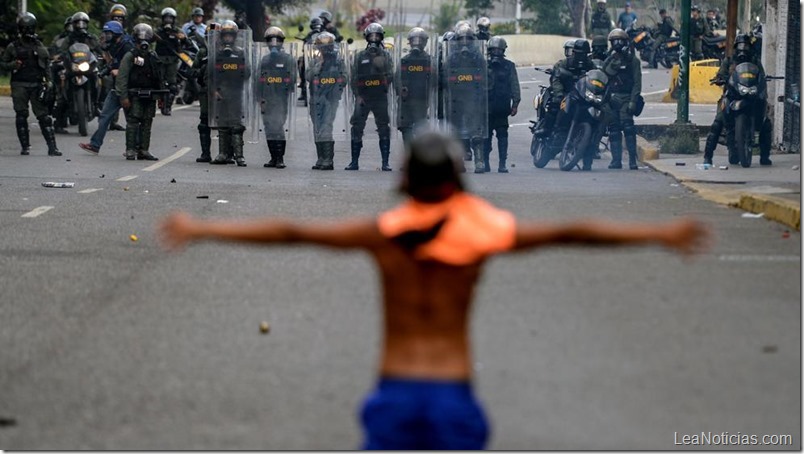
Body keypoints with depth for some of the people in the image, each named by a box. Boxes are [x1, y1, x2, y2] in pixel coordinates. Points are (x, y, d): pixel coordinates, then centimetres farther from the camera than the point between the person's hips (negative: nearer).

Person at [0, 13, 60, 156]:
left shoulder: (40, 47, 11)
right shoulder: (13, 47, 6)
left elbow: (47, 65, 13)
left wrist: (48, 81, 1)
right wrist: (13, 65, -12)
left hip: (37, 85, 1)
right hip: (19, 85, -1)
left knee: (44, 116, -5)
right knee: (21, 116, 0)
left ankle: (52, 147, -9)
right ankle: (25, 146, 8)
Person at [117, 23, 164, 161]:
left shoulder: (153, 57, 14)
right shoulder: (129, 57, -3)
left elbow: (160, 78, 20)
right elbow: (122, 78, -8)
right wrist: (123, 97, -15)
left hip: (150, 97, 6)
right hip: (134, 96, -5)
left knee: (147, 124, 7)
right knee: (133, 123, -8)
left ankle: (143, 150, 12)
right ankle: (130, 150, -6)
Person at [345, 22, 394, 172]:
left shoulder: (386, 56, 7)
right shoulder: (360, 56, 9)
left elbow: (390, 77, 2)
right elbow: (354, 78, 6)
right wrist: (357, 95, -4)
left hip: (380, 98, -1)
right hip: (363, 97, 1)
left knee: (384, 130, -3)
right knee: (357, 129, -2)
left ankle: (385, 162, 1)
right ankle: (354, 162, 4)